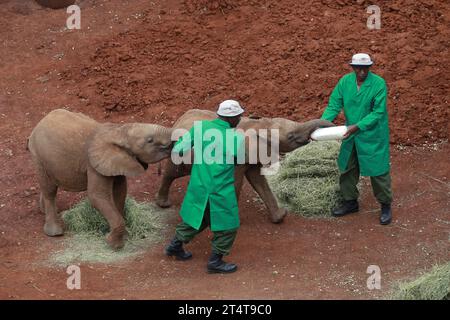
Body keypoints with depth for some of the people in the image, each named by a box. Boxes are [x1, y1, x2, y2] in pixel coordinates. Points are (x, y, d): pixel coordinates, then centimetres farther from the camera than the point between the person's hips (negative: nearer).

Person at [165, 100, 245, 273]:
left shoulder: (200, 127, -9)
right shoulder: (237, 138, -18)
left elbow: (178, 149, -6)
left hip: (198, 185, 5)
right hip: (221, 190, -5)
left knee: (197, 215, 28)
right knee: (227, 225, 13)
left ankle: (175, 245, 39)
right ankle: (215, 261, 19)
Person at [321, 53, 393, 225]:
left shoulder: (378, 83, -19)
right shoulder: (345, 81, -7)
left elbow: (378, 112, -20)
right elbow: (333, 106, -6)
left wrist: (357, 126, -28)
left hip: (373, 135, -5)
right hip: (351, 135, 5)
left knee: (378, 171, 2)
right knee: (347, 169, 16)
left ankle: (386, 206, 20)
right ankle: (350, 201, 34)